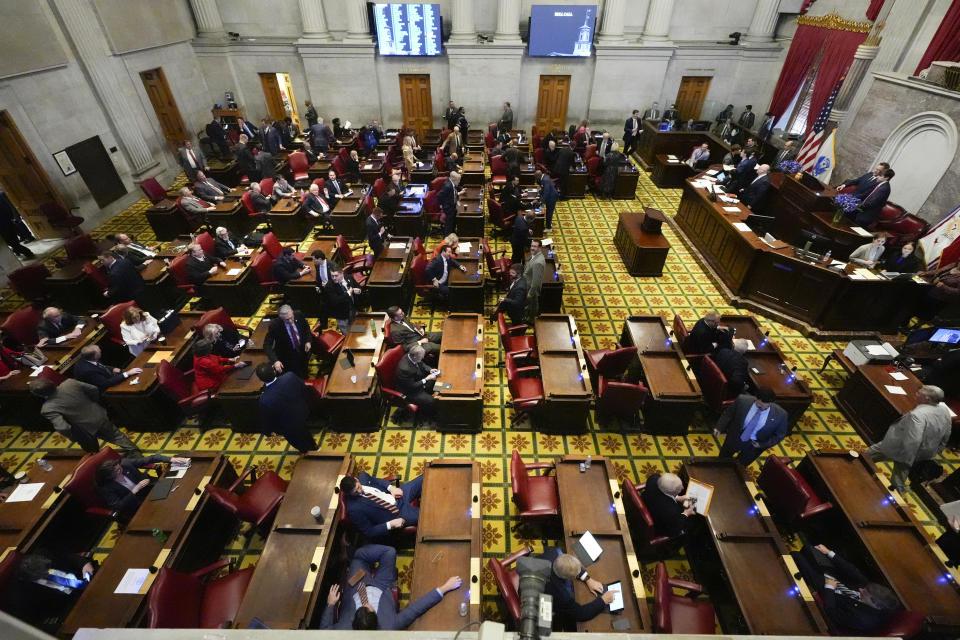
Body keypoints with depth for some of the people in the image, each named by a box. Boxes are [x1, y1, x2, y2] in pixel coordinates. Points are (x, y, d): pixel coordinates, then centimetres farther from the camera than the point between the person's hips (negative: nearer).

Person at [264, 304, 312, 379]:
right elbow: (267, 345, -26)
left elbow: (306, 327, 3)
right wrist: (275, 361, -39)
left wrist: (307, 341, -10)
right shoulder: (274, 325, -28)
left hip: (302, 351, 4)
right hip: (287, 357, -4)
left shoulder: (299, 315, -18)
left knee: (303, 377, 24)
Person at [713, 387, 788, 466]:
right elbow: (728, 413, -8)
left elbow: (779, 435, -7)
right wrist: (719, 427, -15)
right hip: (734, 438, 1)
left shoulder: (780, 414, -25)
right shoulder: (743, 400, -26)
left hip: (754, 445, -1)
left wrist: (762, 445, -14)